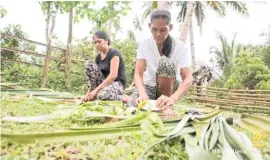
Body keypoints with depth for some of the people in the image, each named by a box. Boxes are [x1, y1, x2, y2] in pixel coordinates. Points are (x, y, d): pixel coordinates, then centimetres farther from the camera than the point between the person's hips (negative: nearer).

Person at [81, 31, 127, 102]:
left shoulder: (114, 53, -12)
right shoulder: (98, 57, 11)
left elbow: (113, 75, -24)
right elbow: (93, 75, 5)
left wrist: (96, 90, -26)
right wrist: (87, 94, -9)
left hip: (117, 84, -7)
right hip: (104, 82, 7)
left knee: (102, 95, -40)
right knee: (89, 64, -11)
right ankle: (93, 95, -10)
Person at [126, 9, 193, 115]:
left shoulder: (179, 46, -19)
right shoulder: (144, 44, -12)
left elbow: (188, 78, -26)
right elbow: (138, 74, -19)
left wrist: (173, 98, -46)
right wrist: (143, 93, -41)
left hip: (169, 87, -1)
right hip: (149, 85, 2)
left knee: (165, 61, -32)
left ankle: (166, 105, -18)